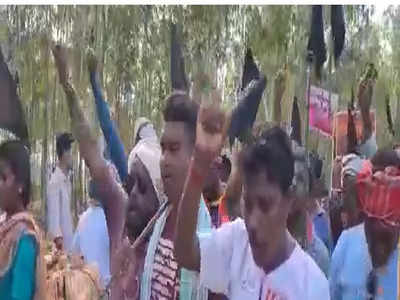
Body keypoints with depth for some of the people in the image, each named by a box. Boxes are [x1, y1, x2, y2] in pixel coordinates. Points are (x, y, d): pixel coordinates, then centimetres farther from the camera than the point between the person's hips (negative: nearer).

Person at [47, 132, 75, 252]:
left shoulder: (67, 180, 11)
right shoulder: (54, 182, -15)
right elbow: (53, 221, -19)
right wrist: (59, 240, -27)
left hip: (70, 245, 8)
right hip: (60, 248, -8)